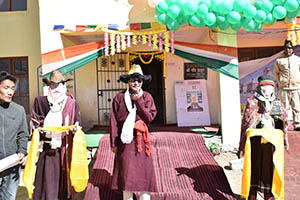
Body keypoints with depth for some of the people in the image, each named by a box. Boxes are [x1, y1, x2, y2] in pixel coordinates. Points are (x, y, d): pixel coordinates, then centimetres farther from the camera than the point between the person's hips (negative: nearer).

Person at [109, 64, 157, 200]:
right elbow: (113, 121, 0)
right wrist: (113, 143, -2)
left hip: (141, 140, 1)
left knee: (143, 171, 4)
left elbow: (150, 117, -7)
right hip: (124, 139, 0)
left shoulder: (146, 97, 4)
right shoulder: (119, 97, 1)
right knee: (126, 172, 4)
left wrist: (138, 100, -11)